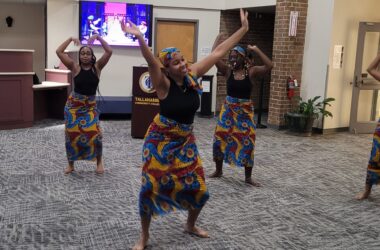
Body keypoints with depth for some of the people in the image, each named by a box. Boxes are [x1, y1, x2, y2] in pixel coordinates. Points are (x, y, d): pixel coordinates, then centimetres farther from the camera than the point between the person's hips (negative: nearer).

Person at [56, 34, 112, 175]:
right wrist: (70, 39, -10)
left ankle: (99, 162, 11)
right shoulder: (75, 67, -4)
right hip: (73, 105, 0)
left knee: (95, 134, -12)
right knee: (71, 135, 4)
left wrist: (98, 37, -15)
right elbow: (59, 52, -10)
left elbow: (109, 52, -12)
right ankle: (71, 164, 23)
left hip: (90, 106, 0)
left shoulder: (97, 67, -2)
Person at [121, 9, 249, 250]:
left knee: (198, 187, 5)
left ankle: (191, 225, 35)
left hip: (185, 140, 5)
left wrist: (243, 29, -3)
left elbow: (218, 52, -4)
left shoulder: (192, 75, -6)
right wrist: (140, 38, -57)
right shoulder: (164, 84, -19)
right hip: (160, 140, -5)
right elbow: (151, 62, -39)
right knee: (151, 187, -5)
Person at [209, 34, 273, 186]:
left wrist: (257, 51, -18)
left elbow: (269, 66, -21)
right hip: (228, 109, 2)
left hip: (245, 111, -1)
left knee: (247, 143, 0)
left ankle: (248, 177, 15)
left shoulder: (251, 71, -6)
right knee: (219, 139, 4)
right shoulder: (227, 70, -3)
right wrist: (217, 41, -9)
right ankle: (218, 170, 25)